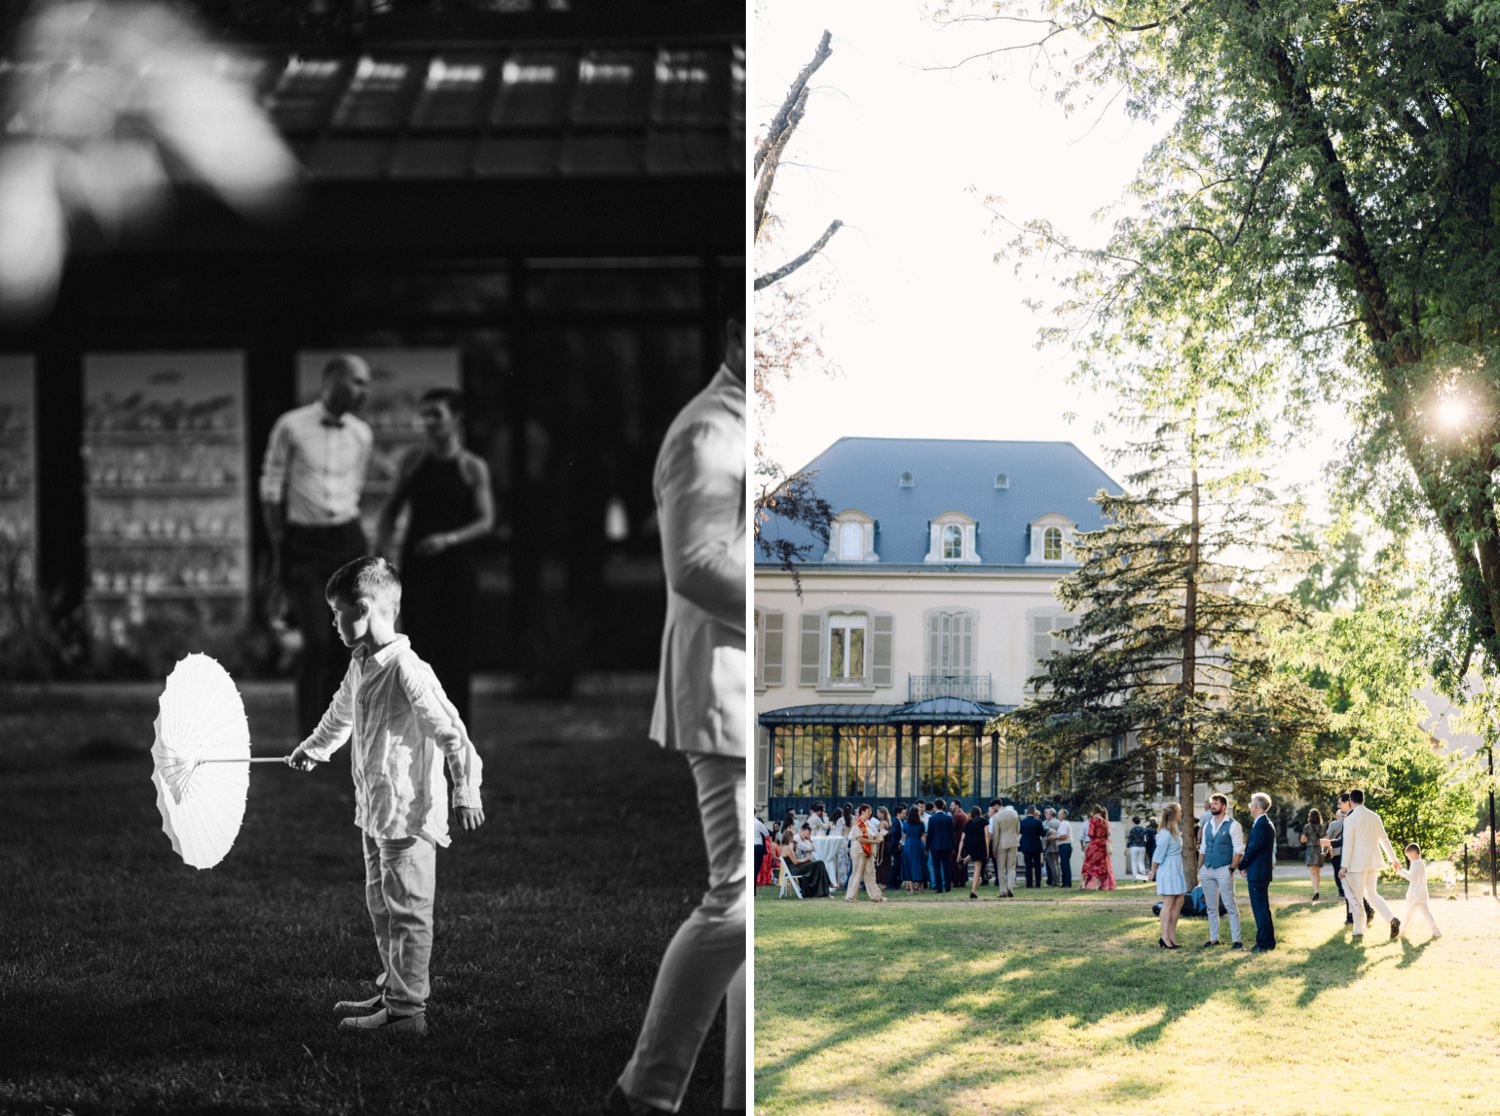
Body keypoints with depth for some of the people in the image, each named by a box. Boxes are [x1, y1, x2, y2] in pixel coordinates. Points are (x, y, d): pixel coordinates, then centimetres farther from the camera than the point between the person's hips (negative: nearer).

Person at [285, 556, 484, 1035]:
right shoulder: (360, 666, 10)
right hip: (374, 811, 10)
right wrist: (313, 748, 48)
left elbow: (449, 730, -22)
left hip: (408, 813, -10)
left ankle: (407, 1010, 0)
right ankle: (392, 991, 30)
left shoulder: (407, 670, -19)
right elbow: (342, 714, 32)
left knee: (406, 910, -4)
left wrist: (465, 790, -26)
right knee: (381, 907, 18)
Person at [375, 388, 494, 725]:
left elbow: (486, 521, -2)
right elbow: (390, 509, 10)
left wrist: (449, 539, -17)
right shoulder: (414, 461, 6)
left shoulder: (473, 468, 1)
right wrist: (380, 551, -3)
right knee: (422, 648, -5)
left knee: (456, 650, -1)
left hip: (457, 566, -1)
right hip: (417, 566, 1)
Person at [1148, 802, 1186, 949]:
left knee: (1178, 903, 9)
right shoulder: (1165, 834, -19)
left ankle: (1172, 935, 14)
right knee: (1168, 904, -5)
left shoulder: (1174, 831, 12)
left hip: (1177, 872, 9)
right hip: (1168, 872, -9)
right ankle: (1165, 937, -1)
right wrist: (1153, 872, -2)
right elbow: (1158, 855, -14)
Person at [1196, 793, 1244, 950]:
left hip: (1224, 870, -6)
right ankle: (1213, 938, 15)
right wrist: (1199, 869, 11)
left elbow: (1239, 850, -8)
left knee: (1230, 906, -4)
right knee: (1211, 907, 9)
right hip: (1207, 870, 6)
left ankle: (1236, 939, -2)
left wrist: (1232, 869, -14)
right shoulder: (1207, 825, 13)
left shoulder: (1233, 825, -5)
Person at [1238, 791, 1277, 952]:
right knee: (1263, 907, 15)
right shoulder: (1267, 824, 15)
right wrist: (1245, 865, 8)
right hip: (1264, 871, 10)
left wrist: (1242, 865, -6)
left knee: (1259, 908, -8)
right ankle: (1269, 941, 20)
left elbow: (1253, 848, -20)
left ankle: (1263, 943, -7)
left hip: (1257, 872, -10)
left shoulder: (1260, 824, -17)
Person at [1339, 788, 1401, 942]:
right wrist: (1393, 859, 24)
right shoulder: (1375, 817, 7)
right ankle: (1392, 920, 0)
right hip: (1373, 861, 6)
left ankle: (1359, 932, 5)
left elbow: (1348, 844, -14)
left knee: (1357, 898, 3)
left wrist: (1344, 866, -10)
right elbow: (1384, 840, 14)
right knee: (1371, 894, 17)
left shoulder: (1350, 819, -11)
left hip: (1358, 863, -6)